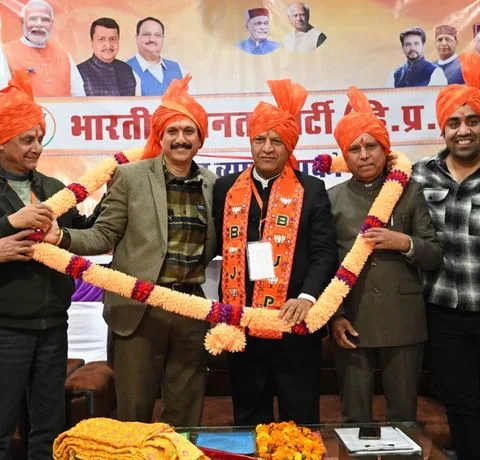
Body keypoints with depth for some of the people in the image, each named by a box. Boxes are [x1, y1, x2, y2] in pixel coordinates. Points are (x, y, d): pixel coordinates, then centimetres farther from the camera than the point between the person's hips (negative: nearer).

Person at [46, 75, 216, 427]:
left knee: (186, 413, 15)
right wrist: (62, 237, -19)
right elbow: (104, 236, -3)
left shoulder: (211, 183, 7)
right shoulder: (130, 176, -2)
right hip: (140, 308, -3)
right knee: (134, 411, 8)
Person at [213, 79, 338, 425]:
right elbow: (219, 245, 8)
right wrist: (224, 309, -2)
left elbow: (325, 252, -4)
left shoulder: (312, 190, 3)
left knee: (299, 419, 11)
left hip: (293, 321, -2)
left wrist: (307, 297, -20)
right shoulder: (226, 188, 10)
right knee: (249, 417, 16)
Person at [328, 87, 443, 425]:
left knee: (404, 415, 12)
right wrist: (334, 316, -4)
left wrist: (405, 243, -15)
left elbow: (436, 255, 4)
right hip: (351, 322, 0)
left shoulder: (410, 192, 5)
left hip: (403, 321, 0)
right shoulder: (332, 198, 5)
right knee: (355, 417, 11)